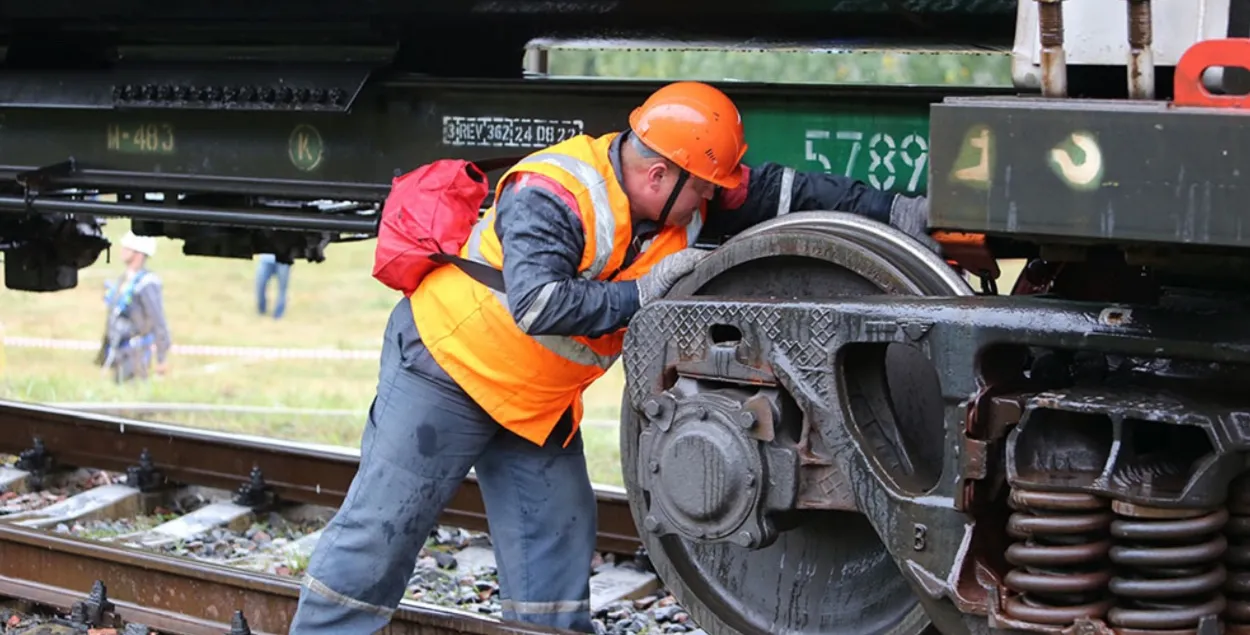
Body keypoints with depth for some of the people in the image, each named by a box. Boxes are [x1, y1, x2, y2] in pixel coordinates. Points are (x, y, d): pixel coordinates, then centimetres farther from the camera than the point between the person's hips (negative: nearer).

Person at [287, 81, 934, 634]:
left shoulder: (681, 196, -6)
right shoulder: (551, 197, -29)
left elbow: (781, 190, -4)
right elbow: (537, 304, -40)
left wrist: (896, 212, -10)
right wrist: (642, 292, -32)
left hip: (538, 400, 7)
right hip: (449, 363, -7)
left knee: (556, 531, 4)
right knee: (382, 524, -4)